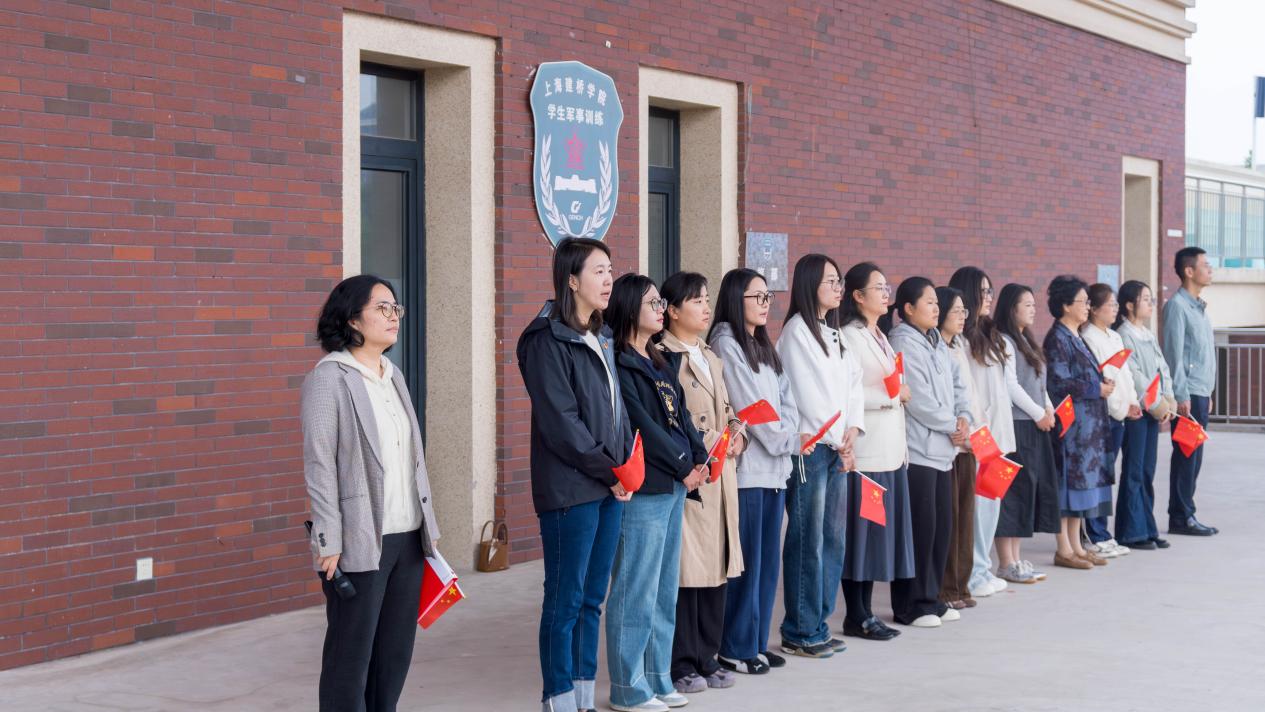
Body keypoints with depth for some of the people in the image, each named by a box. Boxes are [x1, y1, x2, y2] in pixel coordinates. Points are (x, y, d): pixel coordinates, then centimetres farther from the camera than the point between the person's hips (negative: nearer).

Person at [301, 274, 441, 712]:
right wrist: (328, 543, -15)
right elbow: (319, 465, -12)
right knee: (351, 655, 0)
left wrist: (428, 525, 14)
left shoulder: (393, 376, 13)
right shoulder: (328, 378, -8)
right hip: (360, 543, -7)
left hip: (408, 538, 7)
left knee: (396, 652, 11)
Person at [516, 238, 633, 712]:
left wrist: (626, 465, 2)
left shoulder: (602, 338, 14)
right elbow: (560, 422, -16)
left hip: (611, 484, 8)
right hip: (571, 488, -8)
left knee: (593, 598, 11)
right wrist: (609, 470, -12)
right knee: (565, 600, -2)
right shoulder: (548, 340, -11)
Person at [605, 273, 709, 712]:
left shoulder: (662, 361, 18)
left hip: (674, 487, 9)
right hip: (643, 489, -9)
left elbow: (681, 414, 15)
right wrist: (684, 468, -9)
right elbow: (642, 425, -14)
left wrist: (700, 458, 0)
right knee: (636, 590, -4)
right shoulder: (619, 364, -10)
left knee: (665, 590, 13)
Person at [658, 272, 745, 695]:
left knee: (716, 563, 10)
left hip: (720, 476, 8)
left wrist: (738, 435, 4)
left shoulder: (711, 358, 21)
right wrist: (701, 446, -18)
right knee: (685, 568, -5)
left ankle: (706, 658, 19)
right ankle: (680, 665, 4)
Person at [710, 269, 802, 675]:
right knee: (745, 561, -5)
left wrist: (791, 432, -6)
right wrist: (789, 441, -8)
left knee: (768, 559, 10)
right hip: (746, 467, -8)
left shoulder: (764, 347, 19)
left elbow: (785, 397, 12)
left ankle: (757, 642, 18)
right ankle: (735, 649, 2)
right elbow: (748, 406, -12)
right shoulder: (726, 345, -8)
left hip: (774, 466, 8)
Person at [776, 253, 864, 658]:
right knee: (808, 540, -6)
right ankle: (800, 633, 0)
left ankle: (818, 624, 16)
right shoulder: (797, 331, -7)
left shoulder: (834, 333, 19)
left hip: (838, 448, 8)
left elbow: (854, 384, 14)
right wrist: (836, 440, -7)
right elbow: (806, 392, -11)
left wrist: (852, 432, -1)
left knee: (834, 538, 9)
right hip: (810, 447, -8)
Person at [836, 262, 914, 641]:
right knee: (862, 530, -4)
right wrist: (891, 395, -14)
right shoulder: (849, 337, -11)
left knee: (880, 532, 10)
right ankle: (856, 617, 4)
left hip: (890, 451, 9)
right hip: (865, 453, -9)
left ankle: (865, 612, 16)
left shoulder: (879, 337, 18)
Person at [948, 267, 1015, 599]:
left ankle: (982, 569, 17)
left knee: (991, 501, 10)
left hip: (996, 432, 9)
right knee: (974, 502, -6)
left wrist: (1003, 433, 16)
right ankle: (971, 575, 1)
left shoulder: (989, 337, 17)